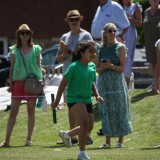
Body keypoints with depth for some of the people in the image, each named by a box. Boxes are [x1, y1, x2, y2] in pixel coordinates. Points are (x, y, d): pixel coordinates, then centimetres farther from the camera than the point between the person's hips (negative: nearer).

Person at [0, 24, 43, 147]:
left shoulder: (36, 49, 5)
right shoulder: (14, 50, 6)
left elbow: (38, 66, 8)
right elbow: (12, 68, 8)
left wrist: (40, 81, -1)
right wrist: (10, 84, 2)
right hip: (18, 82, 0)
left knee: (31, 111, 4)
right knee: (13, 111, -3)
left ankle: (29, 139, 10)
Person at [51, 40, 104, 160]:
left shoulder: (92, 66, 5)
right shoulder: (74, 67, -16)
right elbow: (63, 83, -11)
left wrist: (97, 95, 3)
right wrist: (57, 101, -9)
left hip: (87, 99, 8)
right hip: (74, 98, -8)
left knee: (89, 126, 12)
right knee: (84, 122, -24)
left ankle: (67, 135, 39)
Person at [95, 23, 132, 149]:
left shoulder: (120, 47, 0)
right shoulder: (100, 49, 8)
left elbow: (122, 68, -5)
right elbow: (97, 69, 9)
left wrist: (110, 65, -20)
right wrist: (103, 67, -12)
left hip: (117, 82, -3)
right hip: (104, 83, 3)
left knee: (120, 110, -2)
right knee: (106, 111, 2)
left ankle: (121, 141, 4)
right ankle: (108, 141, 7)